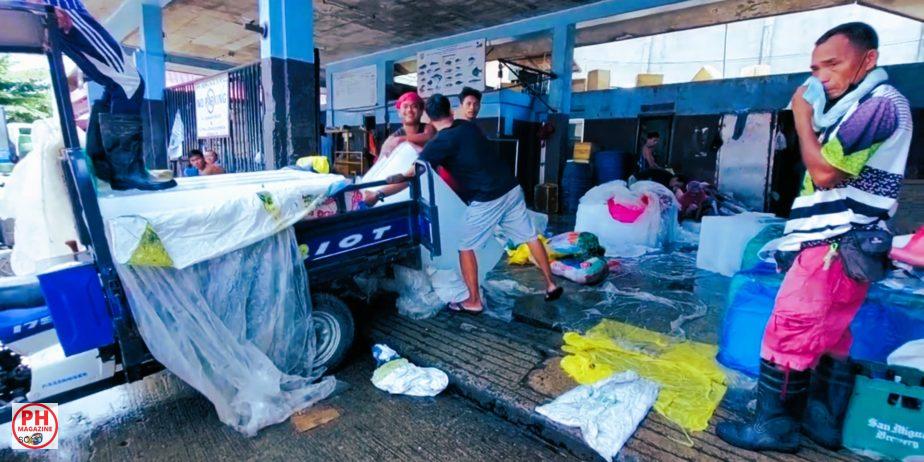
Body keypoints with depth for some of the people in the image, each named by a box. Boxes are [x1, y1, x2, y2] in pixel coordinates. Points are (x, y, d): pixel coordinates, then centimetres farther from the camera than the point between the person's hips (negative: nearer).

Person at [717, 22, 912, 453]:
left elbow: (824, 173, -18)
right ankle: (823, 419, 28)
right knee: (828, 337, 16)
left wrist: (803, 118, -9)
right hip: (834, 248, 11)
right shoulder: (857, 108, 20)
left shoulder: (880, 102, -12)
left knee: (788, 334, -6)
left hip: (835, 249, -11)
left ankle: (774, 424, 7)